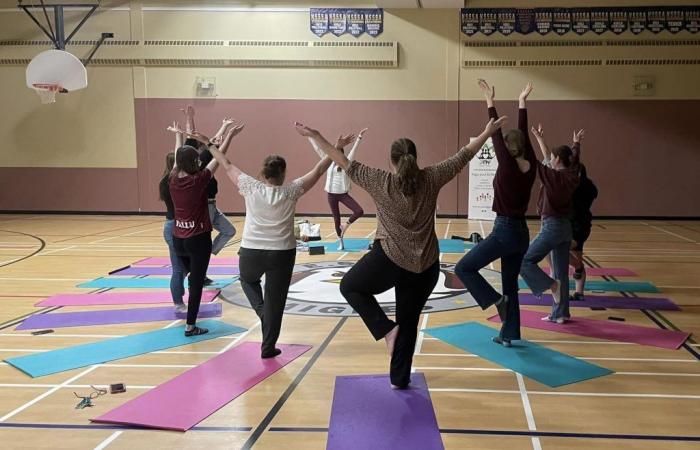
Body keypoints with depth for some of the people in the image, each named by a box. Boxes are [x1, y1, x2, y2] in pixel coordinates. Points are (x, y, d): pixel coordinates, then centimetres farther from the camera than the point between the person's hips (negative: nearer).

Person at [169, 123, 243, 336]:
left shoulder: (173, 179, -2)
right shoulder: (198, 180, -16)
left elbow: (178, 154, 14)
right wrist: (230, 135, 2)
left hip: (178, 237, 6)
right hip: (198, 238, -6)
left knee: (193, 276, 26)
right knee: (197, 282, 1)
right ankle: (190, 326, 4)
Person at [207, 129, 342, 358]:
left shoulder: (251, 187, -5)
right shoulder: (291, 191, -5)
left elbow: (227, 166, 6)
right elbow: (318, 170, 0)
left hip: (251, 252, 1)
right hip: (281, 253, -1)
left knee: (247, 279, 34)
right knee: (275, 301, 9)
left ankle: (261, 310, 12)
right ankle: (268, 348, 17)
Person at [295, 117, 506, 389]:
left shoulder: (381, 182, -7)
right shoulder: (431, 179, -1)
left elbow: (343, 162, -5)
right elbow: (463, 156, 9)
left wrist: (314, 135, 2)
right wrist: (488, 132, 21)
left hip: (389, 259, -4)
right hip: (425, 266, 4)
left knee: (350, 287, 21)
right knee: (408, 322, 16)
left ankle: (385, 329, 4)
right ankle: (399, 378, 25)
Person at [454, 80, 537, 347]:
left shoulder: (507, 166, -15)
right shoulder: (531, 166, 1)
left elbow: (496, 135, -11)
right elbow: (523, 135, 11)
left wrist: (490, 102, -5)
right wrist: (522, 103, 18)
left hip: (504, 231, -7)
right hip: (521, 232, 8)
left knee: (464, 268, 1)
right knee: (510, 285, 16)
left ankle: (495, 300, -8)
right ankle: (509, 334, 21)